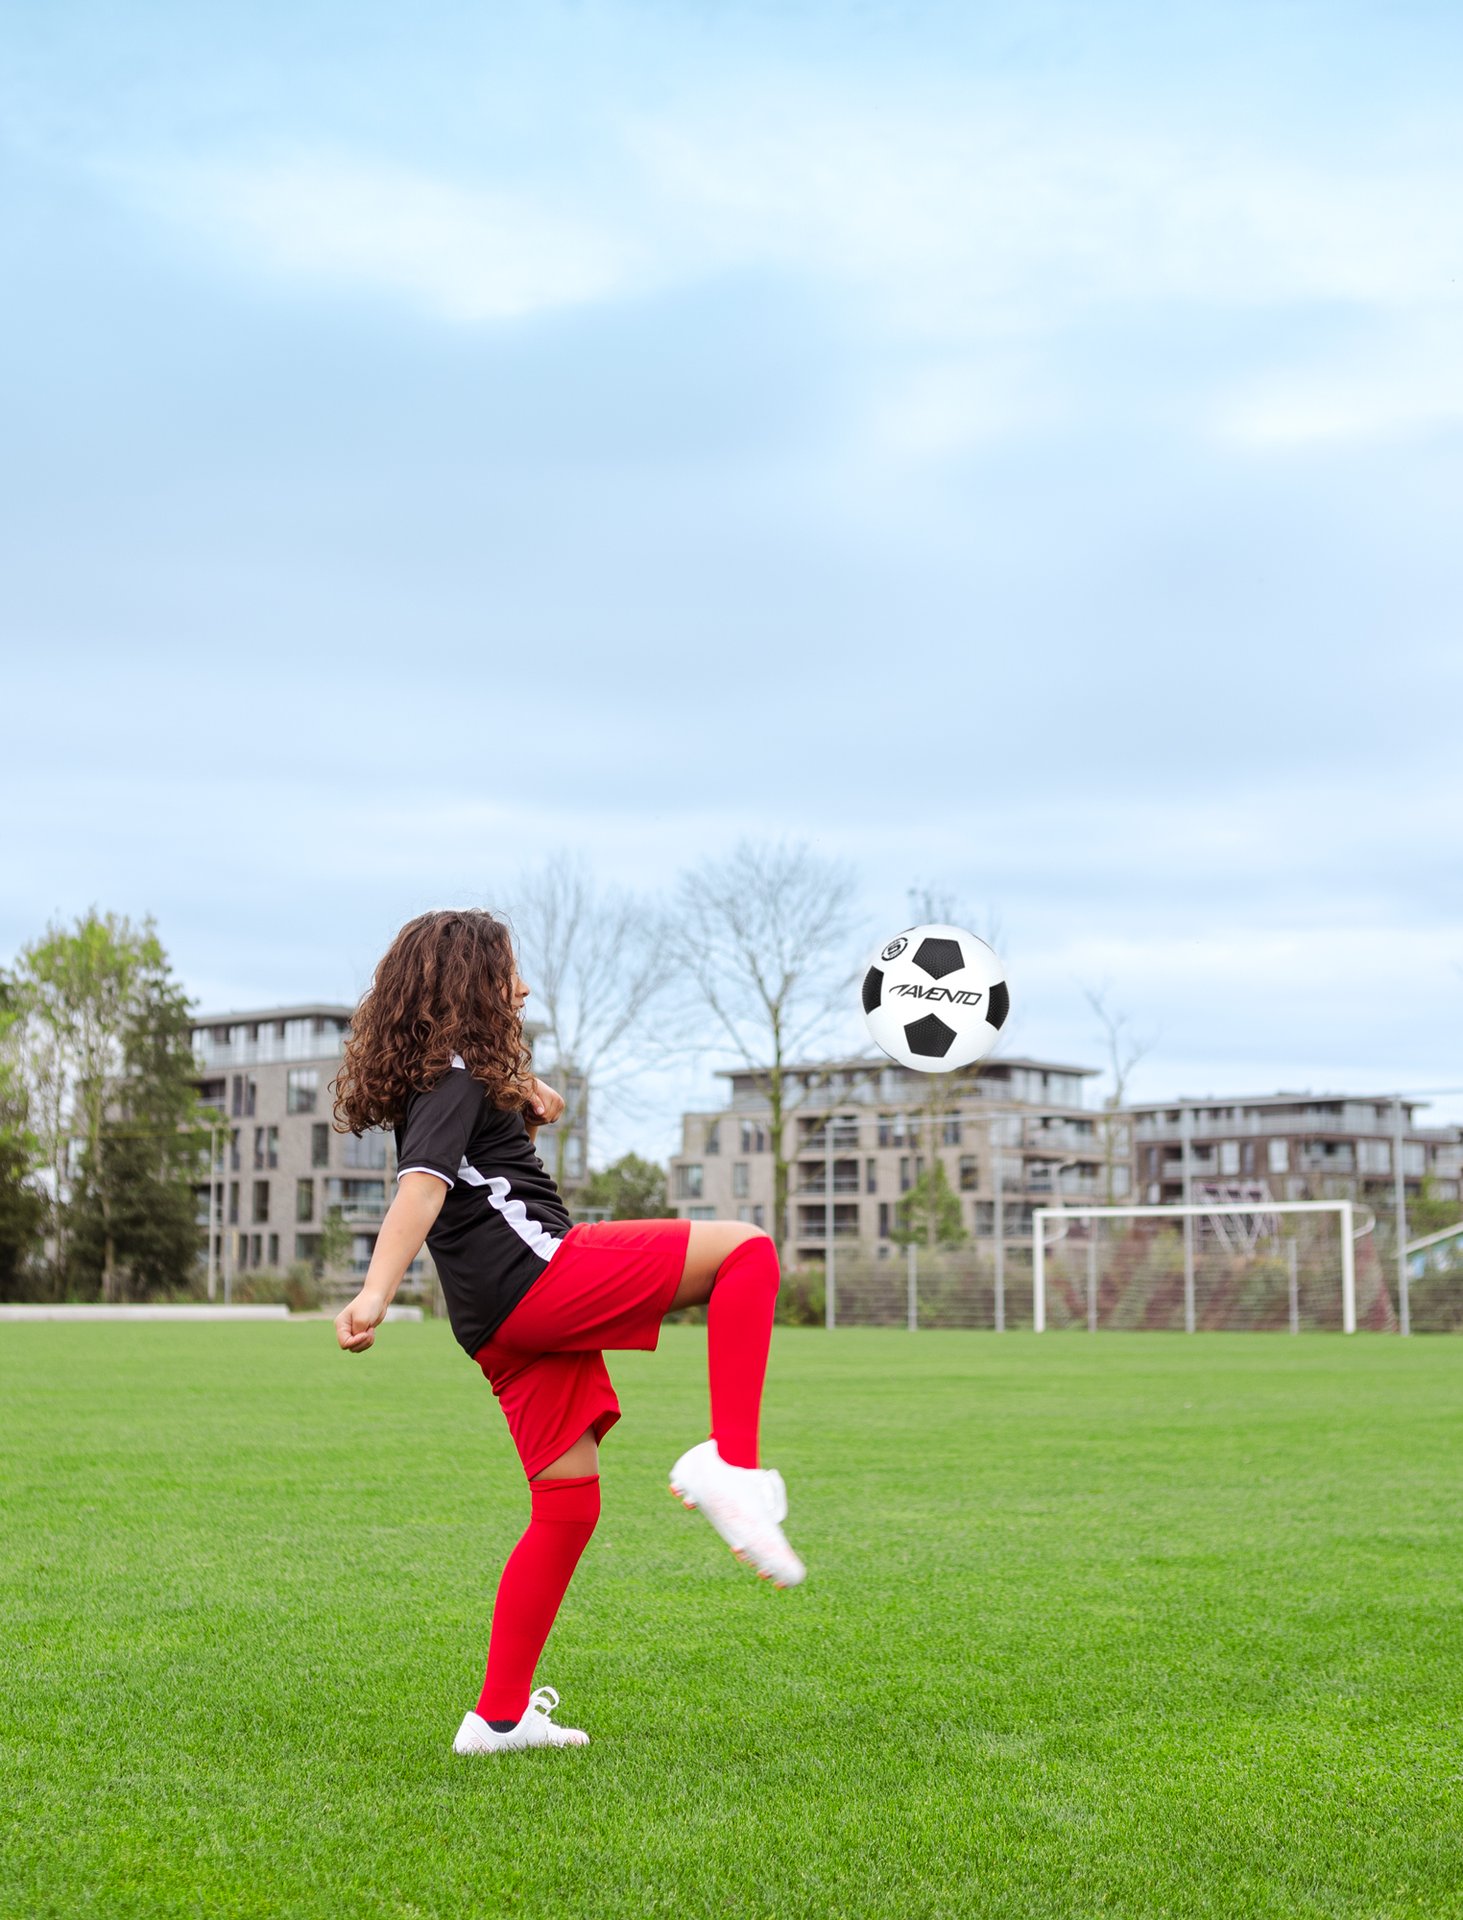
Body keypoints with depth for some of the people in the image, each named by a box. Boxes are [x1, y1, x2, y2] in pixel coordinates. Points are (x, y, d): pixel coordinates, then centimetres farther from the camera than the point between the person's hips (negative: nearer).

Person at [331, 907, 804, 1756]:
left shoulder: (437, 1079, 24)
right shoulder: (460, 1079, -4)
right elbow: (422, 1186, -20)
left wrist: (520, 1088, 23)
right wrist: (377, 1293, -34)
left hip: (503, 1326, 10)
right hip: (537, 1274, -10)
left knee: (567, 1503, 12)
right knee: (746, 1250, -9)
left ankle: (500, 1717, 14)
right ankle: (731, 1463, -24)